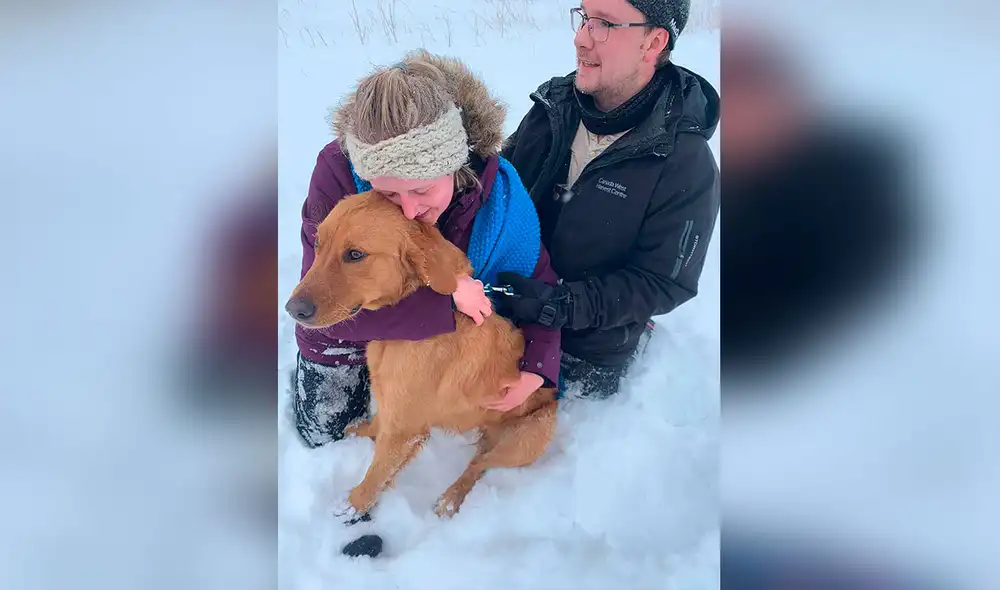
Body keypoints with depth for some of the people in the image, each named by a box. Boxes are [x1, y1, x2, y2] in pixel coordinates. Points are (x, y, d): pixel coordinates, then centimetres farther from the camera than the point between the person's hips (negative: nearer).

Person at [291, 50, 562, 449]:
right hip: (348, 327, -1)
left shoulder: (498, 193, -33)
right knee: (322, 434, 16)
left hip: (448, 327, 2)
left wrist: (536, 367, -30)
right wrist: (443, 302, -47)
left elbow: (538, 282, -16)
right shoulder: (339, 170, -39)